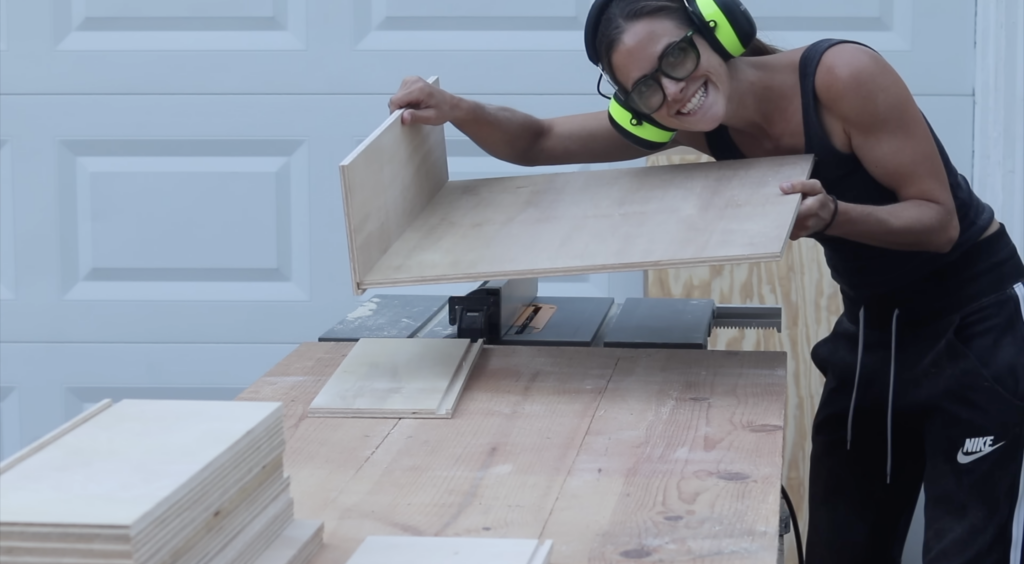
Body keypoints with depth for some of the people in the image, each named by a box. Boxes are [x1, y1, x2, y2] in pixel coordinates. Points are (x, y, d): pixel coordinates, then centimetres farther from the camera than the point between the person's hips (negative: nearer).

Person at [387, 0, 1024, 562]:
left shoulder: (843, 74, -27)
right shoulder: (693, 124, -10)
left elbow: (940, 219, -22)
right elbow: (539, 142, -3)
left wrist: (833, 215, -40)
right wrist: (456, 109, -23)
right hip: (872, 325, 6)